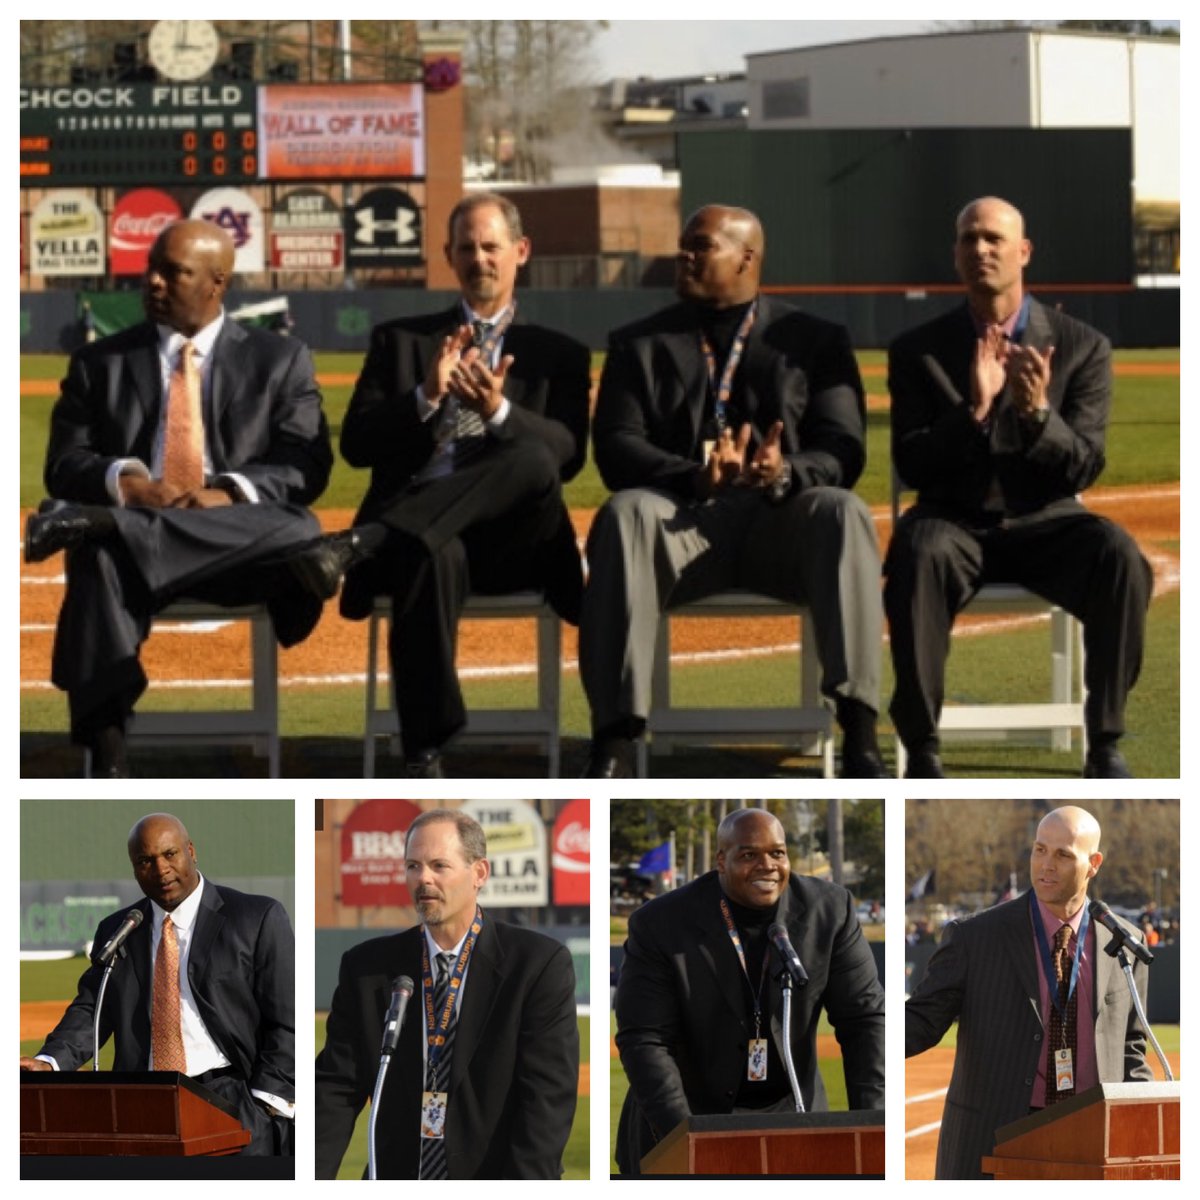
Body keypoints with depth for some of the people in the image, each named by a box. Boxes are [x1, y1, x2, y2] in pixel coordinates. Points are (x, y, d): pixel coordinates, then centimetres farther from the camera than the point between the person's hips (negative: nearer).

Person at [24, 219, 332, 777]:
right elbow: (64, 463, 10)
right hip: (130, 530, 0)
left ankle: (98, 523, -41)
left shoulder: (280, 360, 17)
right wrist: (125, 482, -14)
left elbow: (306, 465, 5)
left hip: (237, 536, 1)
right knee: (100, 560, -38)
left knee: (300, 532, -35)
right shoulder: (100, 363, 20)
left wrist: (231, 492, -16)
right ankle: (107, 750, -49)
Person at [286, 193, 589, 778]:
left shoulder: (559, 354, 20)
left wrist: (500, 411, -17)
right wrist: (425, 398, -8)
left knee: (532, 460, -36)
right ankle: (424, 756, -37)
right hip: (419, 531, 0)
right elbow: (357, 444, 10)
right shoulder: (400, 341, 23)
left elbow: (567, 456, 2)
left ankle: (361, 544, -42)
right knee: (431, 557, -40)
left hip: (507, 539, 0)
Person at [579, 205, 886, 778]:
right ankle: (614, 742, -42)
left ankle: (859, 737, -42)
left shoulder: (816, 341, 16)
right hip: (683, 516, 0)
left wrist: (785, 473, -22)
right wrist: (695, 477, -19)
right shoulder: (639, 344, 18)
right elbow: (616, 448, 3)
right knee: (623, 516, -35)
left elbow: (842, 451, 3)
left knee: (843, 512, -34)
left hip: (781, 522, 0)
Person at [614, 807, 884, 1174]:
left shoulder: (829, 910, -7)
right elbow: (644, 1041, -17)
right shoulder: (661, 925, -14)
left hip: (789, 1114, 2)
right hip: (683, 1116, -2)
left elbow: (864, 1020, -4)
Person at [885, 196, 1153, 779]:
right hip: (955, 522, 0)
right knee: (917, 554, -37)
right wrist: (973, 409, -22)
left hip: (1044, 521, 0)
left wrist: (1038, 411, -24)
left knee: (1119, 557, -32)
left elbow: (1083, 469, -4)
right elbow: (912, 466, -4)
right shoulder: (917, 352, 4)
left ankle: (1105, 745, -21)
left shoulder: (1082, 347, 2)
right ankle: (921, 747, -29)